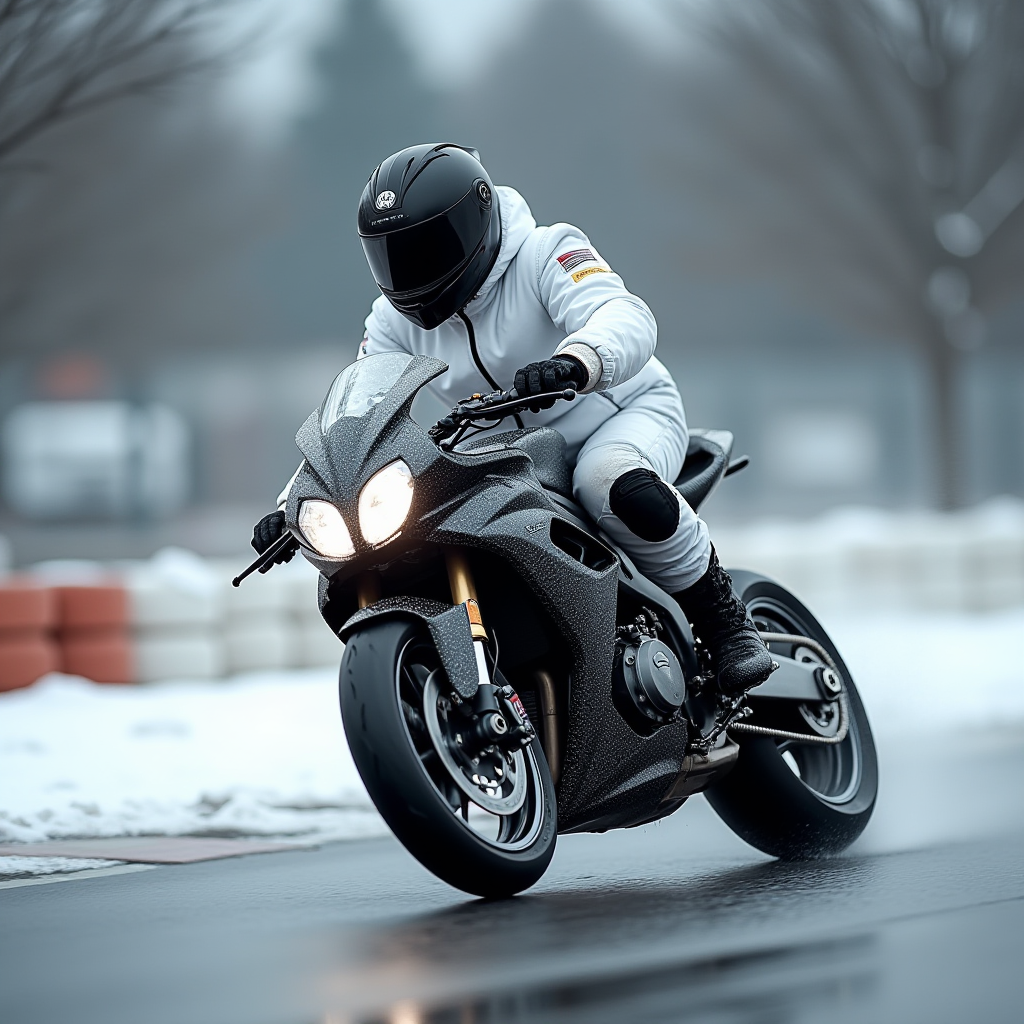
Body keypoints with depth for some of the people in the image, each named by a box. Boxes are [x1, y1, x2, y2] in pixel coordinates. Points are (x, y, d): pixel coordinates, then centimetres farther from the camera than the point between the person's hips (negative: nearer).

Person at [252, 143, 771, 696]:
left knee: (612, 484, -41)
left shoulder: (544, 255, -18)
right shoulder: (396, 319, 1)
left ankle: (726, 622, -23)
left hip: (624, 411, -6)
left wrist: (573, 364, -59)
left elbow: (627, 319, -36)